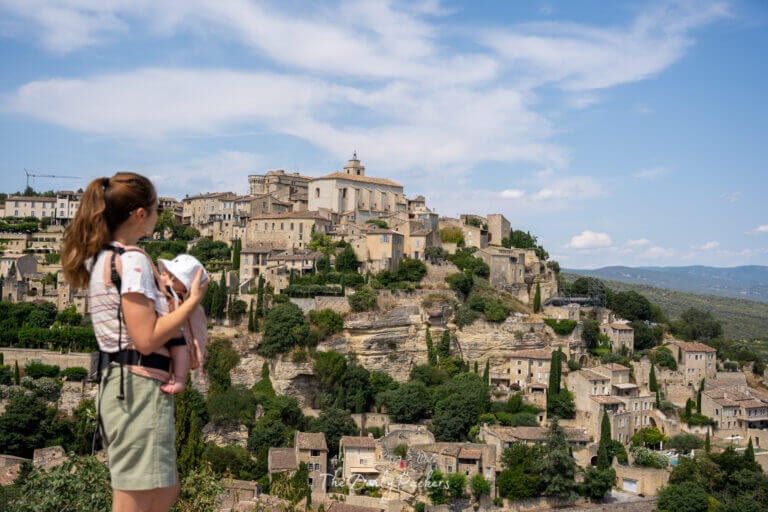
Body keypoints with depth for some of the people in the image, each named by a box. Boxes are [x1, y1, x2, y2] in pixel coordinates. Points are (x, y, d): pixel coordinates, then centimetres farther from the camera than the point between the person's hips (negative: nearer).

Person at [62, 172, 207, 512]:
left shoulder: (101, 257, 14)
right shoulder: (133, 260, -15)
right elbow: (147, 339, -19)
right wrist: (193, 300, -11)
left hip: (116, 383, 10)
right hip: (139, 386, -10)